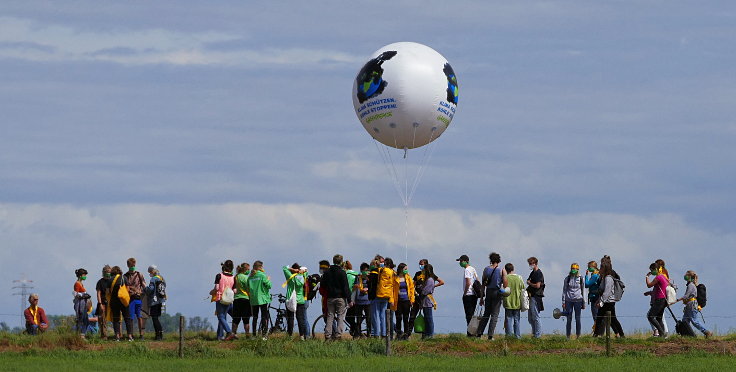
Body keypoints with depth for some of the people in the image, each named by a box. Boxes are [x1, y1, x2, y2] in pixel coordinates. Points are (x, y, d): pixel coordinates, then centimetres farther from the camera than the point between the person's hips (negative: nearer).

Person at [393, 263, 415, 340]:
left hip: (406, 301, 1)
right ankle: (398, 334, 7)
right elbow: (392, 289, 0)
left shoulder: (408, 278, 6)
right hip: (398, 301, -1)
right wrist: (392, 300, -7)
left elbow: (411, 289, 8)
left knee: (406, 318, 4)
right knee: (398, 318, 0)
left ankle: (406, 334, 9)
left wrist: (412, 299, 1)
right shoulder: (395, 278, -1)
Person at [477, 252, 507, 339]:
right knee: (494, 315, 0)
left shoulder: (486, 269, 4)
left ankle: (479, 333, 8)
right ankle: (490, 335, -5)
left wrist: (482, 297, 12)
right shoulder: (502, 270, -5)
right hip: (497, 293, -3)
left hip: (488, 292, 3)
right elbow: (505, 283, -9)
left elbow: (483, 284, 7)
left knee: (486, 314, 13)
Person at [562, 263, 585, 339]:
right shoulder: (567, 278, 5)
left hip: (577, 300, 0)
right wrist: (563, 302, 2)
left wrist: (584, 303, 8)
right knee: (569, 319, 0)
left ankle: (578, 335, 9)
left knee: (577, 318, 2)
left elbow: (583, 291, 10)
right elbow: (564, 290, 8)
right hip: (569, 300, 0)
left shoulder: (580, 279, 4)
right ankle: (568, 336, 4)